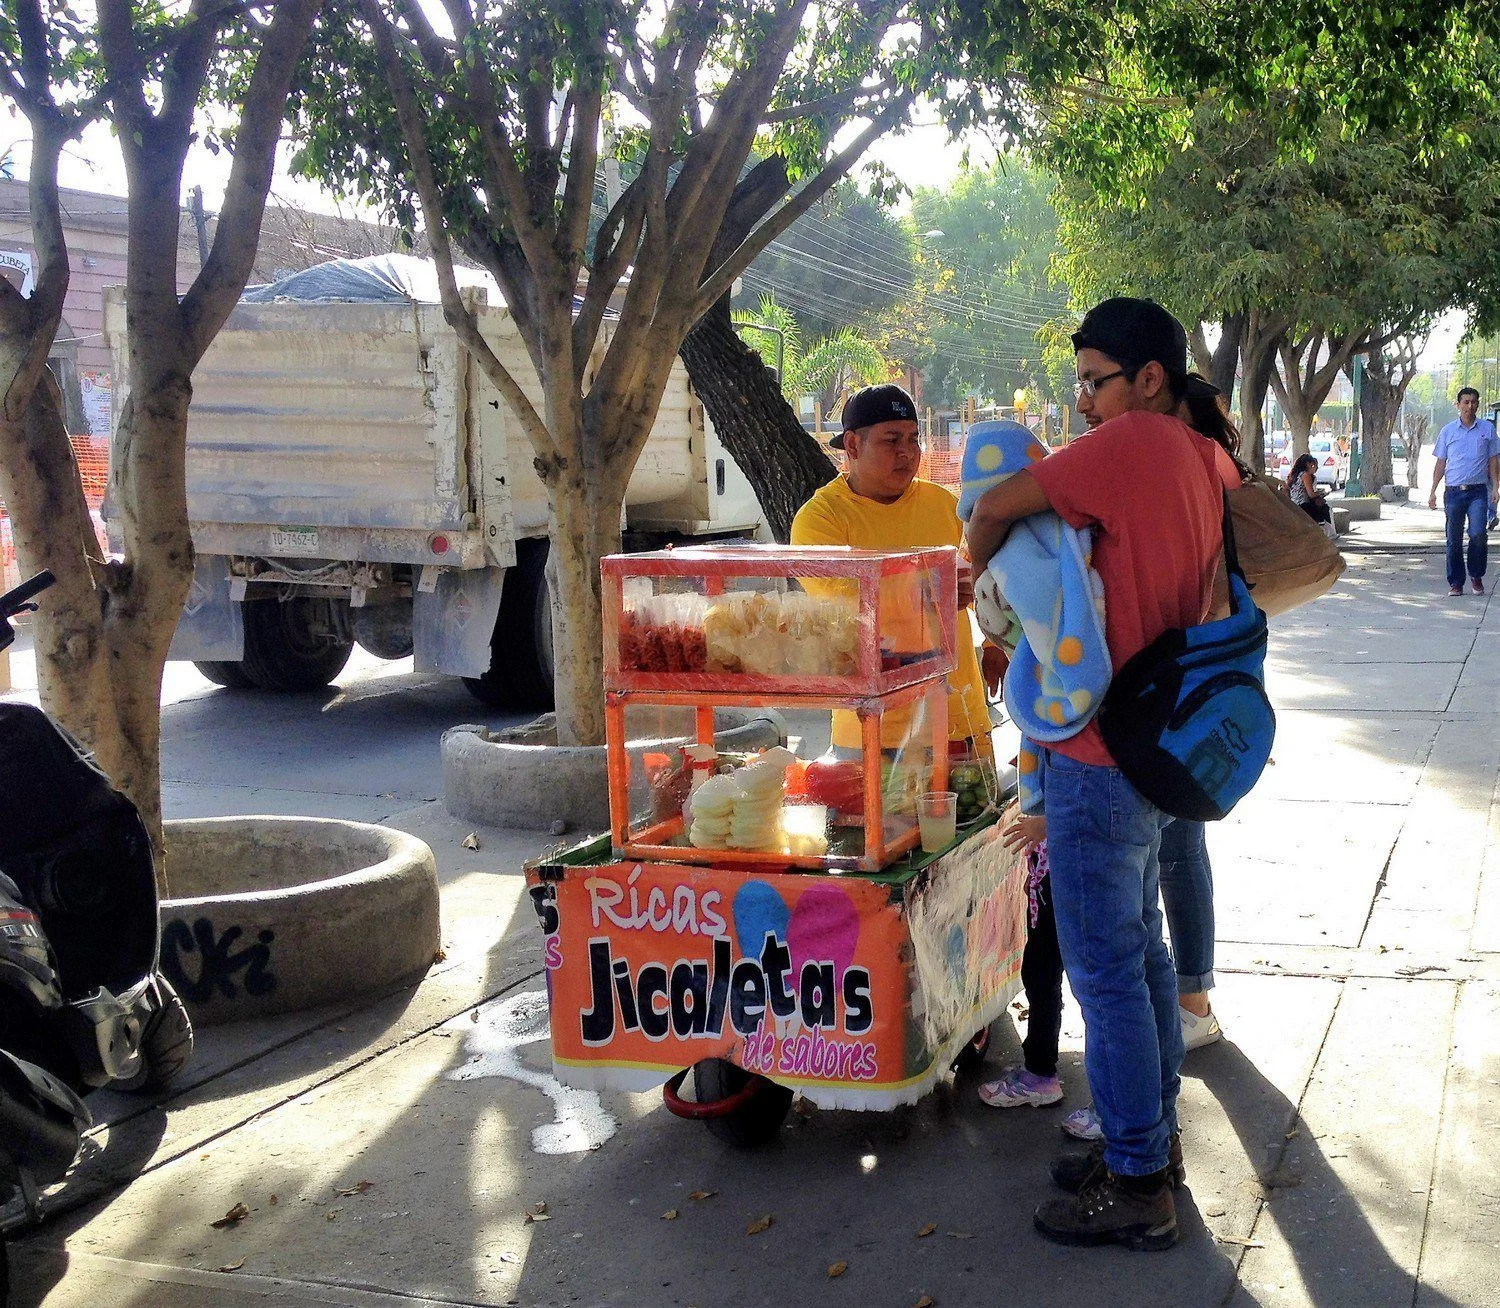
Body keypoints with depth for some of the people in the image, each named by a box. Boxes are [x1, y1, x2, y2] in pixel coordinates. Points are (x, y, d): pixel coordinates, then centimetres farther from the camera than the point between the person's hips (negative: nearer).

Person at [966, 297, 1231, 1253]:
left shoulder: (1132, 444, -18)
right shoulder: (1211, 461, 7)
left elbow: (998, 508, -14)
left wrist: (977, 566, 7)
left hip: (1103, 758, -9)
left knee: (1105, 971, -1)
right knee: (1141, 952, 20)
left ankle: (1138, 1189, 9)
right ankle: (1156, 1143, 32)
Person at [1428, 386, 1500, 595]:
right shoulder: (1448, 431, 8)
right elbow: (1440, 463, 12)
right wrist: (1433, 491, 6)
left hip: (1478, 491, -1)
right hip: (1454, 491, 1)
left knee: (1477, 534, -14)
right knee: (1454, 539, 2)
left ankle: (1476, 575, 6)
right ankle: (1456, 582, 11)